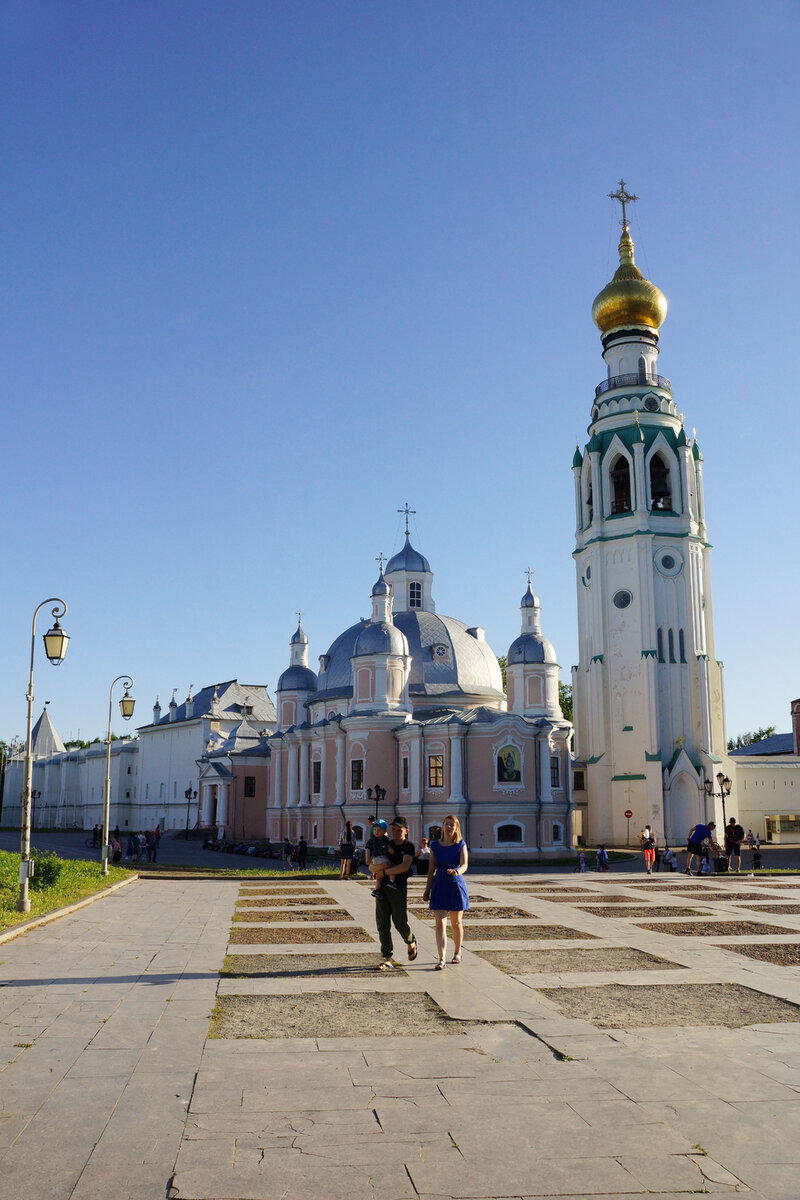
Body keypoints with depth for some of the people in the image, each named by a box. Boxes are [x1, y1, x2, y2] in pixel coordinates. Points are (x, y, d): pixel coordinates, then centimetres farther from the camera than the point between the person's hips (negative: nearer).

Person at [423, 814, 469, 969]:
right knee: (440, 923, -8)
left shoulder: (461, 845, -3)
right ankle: (441, 959, -10)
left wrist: (458, 871, -38)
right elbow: (431, 870, 8)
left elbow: (464, 864, -16)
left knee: (456, 923, 11)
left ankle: (457, 952, 31)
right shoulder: (435, 846, 3)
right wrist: (427, 889, 6)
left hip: (456, 886, -1)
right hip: (439, 887, 1)